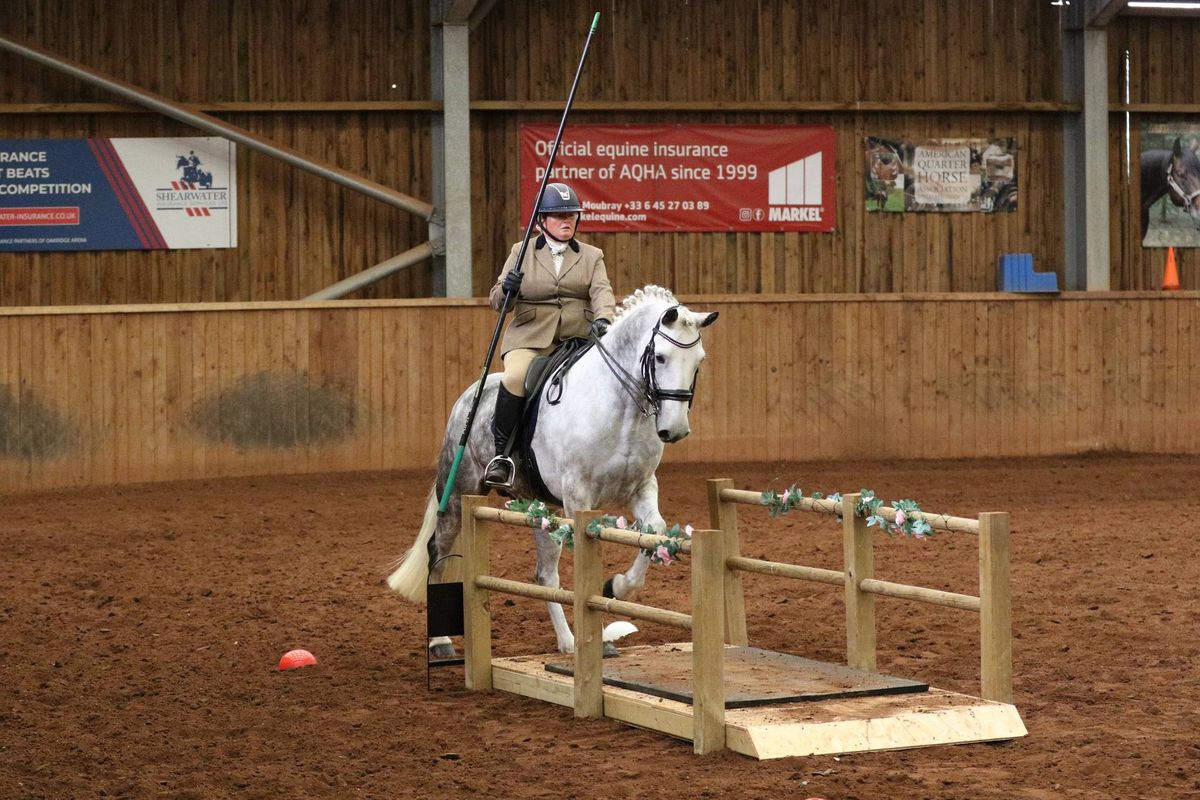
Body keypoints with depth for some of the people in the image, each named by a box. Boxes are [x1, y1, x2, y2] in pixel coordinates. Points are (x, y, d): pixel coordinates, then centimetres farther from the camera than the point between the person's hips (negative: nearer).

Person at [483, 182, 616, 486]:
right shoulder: (521, 253, 11)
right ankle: (501, 455, -18)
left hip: (578, 339, 2)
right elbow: (497, 302, 8)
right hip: (530, 338, -2)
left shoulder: (591, 256, 13)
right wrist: (506, 289, -18)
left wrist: (603, 319, -28)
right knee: (516, 378, -32)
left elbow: (602, 291, -5)